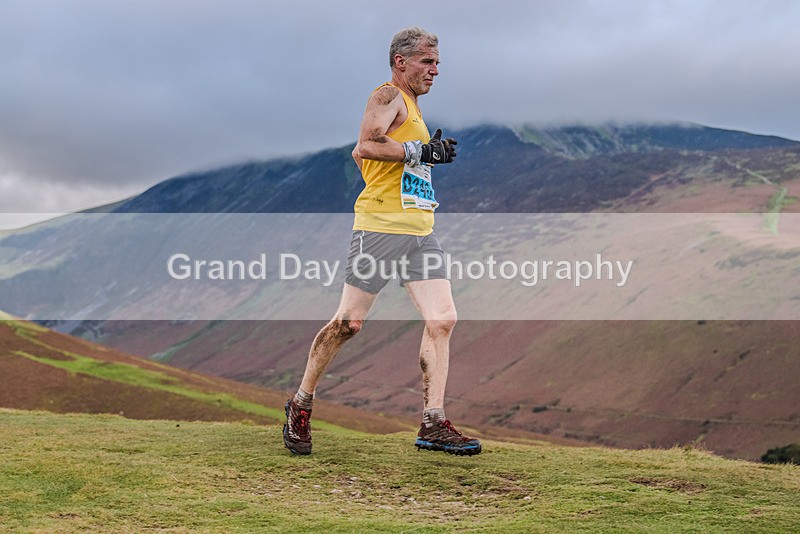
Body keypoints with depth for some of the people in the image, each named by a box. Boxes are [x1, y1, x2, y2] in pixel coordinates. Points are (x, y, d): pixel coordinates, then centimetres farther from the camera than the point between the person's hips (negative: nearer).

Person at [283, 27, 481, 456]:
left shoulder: (411, 107, 25)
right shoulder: (389, 96, -3)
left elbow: (359, 154, 29)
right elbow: (367, 145, -20)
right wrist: (422, 151, -17)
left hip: (420, 232, 9)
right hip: (381, 225, -9)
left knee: (442, 320, -2)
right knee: (349, 322, -4)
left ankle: (433, 424, 1)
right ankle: (300, 405, 13)